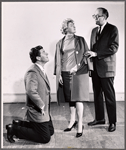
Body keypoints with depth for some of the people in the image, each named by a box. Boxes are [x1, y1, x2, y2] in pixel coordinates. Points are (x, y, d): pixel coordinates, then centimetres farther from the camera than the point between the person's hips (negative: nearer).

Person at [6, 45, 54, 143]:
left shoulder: (41, 71, 10)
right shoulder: (32, 72, -22)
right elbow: (31, 92, -35)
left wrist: (45, 107, 12)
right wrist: (41, 106, -24)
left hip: (45, 110, 10)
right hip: (38, 112, -10)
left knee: (50, 131, 21)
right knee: (45, 138, 0)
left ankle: (19, 123, 23)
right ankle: (14, 129, 7)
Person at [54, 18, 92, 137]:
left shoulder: (80, 40, 6)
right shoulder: (60, 43, 10)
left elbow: (85, 54, 2)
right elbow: (58, 60, 10)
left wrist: (77, 66, -12)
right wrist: (58, 75, 3)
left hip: (79, 72, -2)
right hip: (66, 73, 2)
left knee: (78, 98, -7)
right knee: (70, 98, 10)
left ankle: (80, 125, 0)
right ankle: (72, 121, 26)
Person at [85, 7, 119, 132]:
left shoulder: (112, 29, -4)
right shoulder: (94, 30, 16)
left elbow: (114, 48, -14)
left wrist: (96, 54, -18)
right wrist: (90, 54, 0)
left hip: (106, 68, -6)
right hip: (95, 68, 6)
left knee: (109, 96, 0)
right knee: (97, 95, 13)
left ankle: (112, 122, 11)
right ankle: (99, 118, 26)